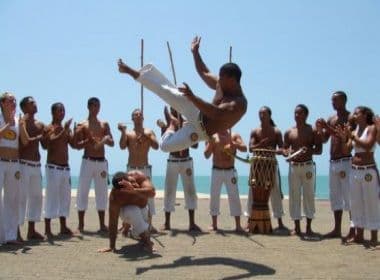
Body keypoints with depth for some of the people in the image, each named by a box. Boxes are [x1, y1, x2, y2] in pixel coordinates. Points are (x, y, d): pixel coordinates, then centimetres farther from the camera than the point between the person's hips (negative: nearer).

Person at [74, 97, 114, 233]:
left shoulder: (104, 124, 12)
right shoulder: (82, 125, 2)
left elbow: (112, 143, 8)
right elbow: (77, 144, -4)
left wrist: (106, 140, -14)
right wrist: (88, 141, -21)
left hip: (102, 162, 3)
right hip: (88, 161, -3)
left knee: (102, 193, 5)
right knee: (83, 192, -4)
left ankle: (102, 224, 12)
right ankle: (81, 224, 3)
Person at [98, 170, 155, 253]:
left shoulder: (139, 175, -34)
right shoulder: (115, 196, -38)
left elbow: (152, 192, -45)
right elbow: (113, 221, -35)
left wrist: (134, 191, -59)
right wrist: (112, 246, -35)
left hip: (142, 208, 4)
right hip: (126, 211, -4)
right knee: (132, 211, -33)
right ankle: (146, 240, -20)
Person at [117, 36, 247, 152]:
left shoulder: (238, 104, -32)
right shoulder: (223, 85, -5)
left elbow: (215, 113, -50)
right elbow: (205, 74, 15)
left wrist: (193, 98, -62)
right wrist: (195, 53, 17)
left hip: (200, 130, -6)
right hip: (198, 115, 6)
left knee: (166, 145, -9)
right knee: (169, 93, -11)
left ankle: (172, 127, 23)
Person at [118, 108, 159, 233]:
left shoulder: (149, 132, 5)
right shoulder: (128, 133, 6)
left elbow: (156, 146, -8)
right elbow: (122, 146, -9)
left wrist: (146, 136, -20)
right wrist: (123, 132, -18)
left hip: (145, 169, 0)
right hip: (131, 169, 0)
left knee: (148, 196, -1)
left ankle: (149, 225, 8)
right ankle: (126, 225, 5)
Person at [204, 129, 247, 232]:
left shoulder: (234, 136, 3)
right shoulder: (213, 137, 3)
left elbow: (244, 148, -12)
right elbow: (206, 155, -3)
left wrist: (233, 144, -30)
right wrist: (211, 142, -17)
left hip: (230, 171, -1)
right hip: (216, 171, 1)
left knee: (234, 197, -4)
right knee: (214, 196, 2)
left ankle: (238, 225, 0)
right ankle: (214, 224, 12)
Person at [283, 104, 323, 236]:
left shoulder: (313, 131, 1)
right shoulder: (289, 132, 9)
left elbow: (319, 150, -2)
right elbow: (285, 148, 13)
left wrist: (308, 150, -21)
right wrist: (287, 152, -10)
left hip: (308, 166, -2)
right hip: (293, 166, 3)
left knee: (309, 196, 0)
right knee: (294, 196, 3)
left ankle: (308, 227, 8)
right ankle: (297, 227, 11)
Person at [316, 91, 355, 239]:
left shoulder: (350, 118, -6)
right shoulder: (331, 119, 15)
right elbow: (324, 139, 16)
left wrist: (328, 127, -20)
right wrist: (320, 129, -3)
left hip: (345, 162, -8)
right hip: (333, 162, 8)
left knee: (349, 197, -7)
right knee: (335, 197, 11)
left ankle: (353, 231, -4)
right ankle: (337, 229, 18)